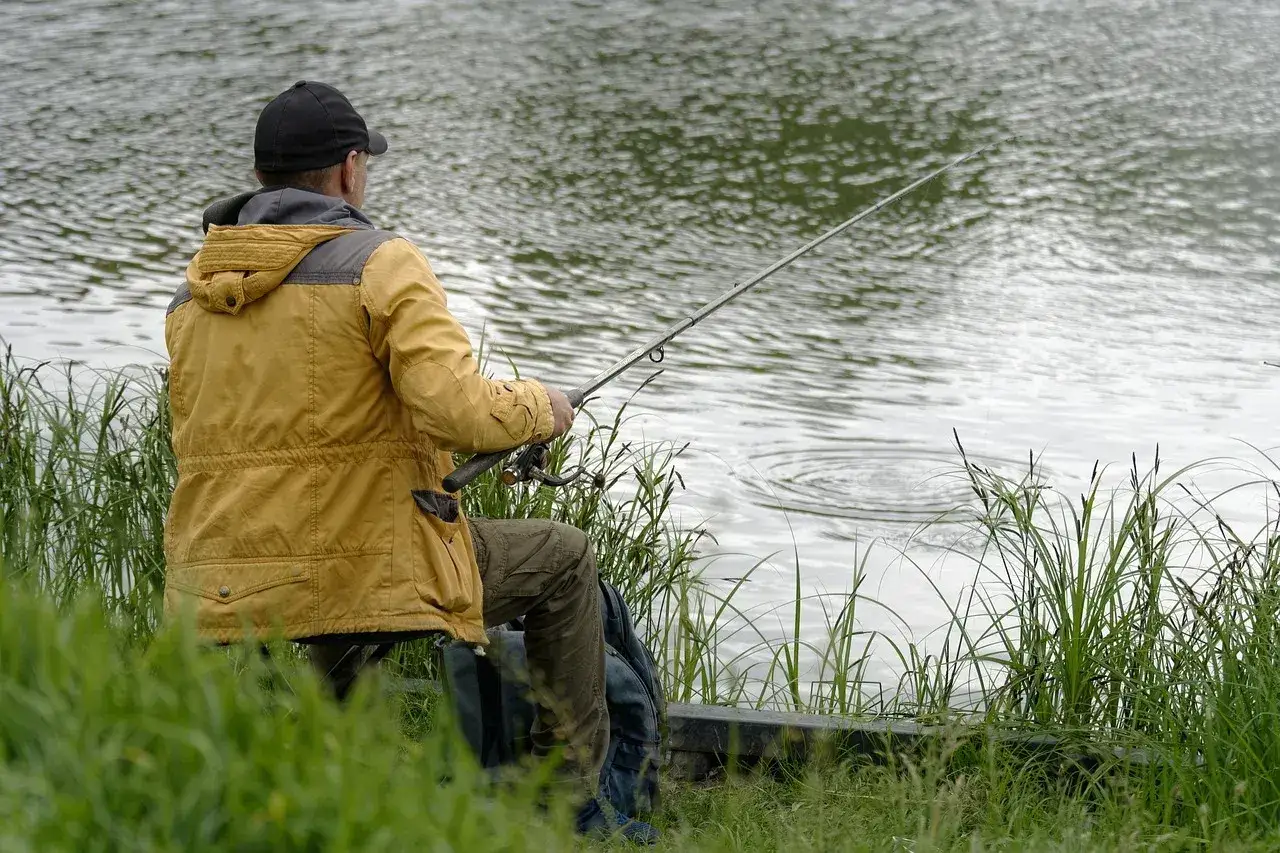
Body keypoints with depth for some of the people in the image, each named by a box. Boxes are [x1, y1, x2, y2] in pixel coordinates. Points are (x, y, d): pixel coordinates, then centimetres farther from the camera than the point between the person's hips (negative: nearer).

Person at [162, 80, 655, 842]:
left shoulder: (193, 296, 12)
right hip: (369, 572, -5)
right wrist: (540, 408, 3)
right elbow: (461, 410, -20)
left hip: (222, 608, 6)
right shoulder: (380, 264, -8)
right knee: (562, 559, 19)